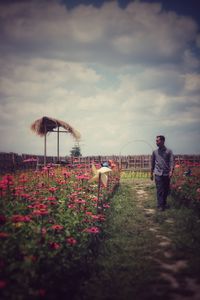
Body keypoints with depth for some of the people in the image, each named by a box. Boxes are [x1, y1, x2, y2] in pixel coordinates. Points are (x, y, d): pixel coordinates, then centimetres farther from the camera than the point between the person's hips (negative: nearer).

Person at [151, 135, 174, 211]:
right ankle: (160, 205, 0)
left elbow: (171, 161, -4)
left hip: (167, 174, 0)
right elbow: (152, 163, 15)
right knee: (160, 190, -5)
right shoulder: (155, 152, 9)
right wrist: (151, 174, 15)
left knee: (166, 190, 8)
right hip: (158, 174, 0)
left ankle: (164, 203, 27)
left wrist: (171, 171, -19)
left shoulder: (169, 151, 4)